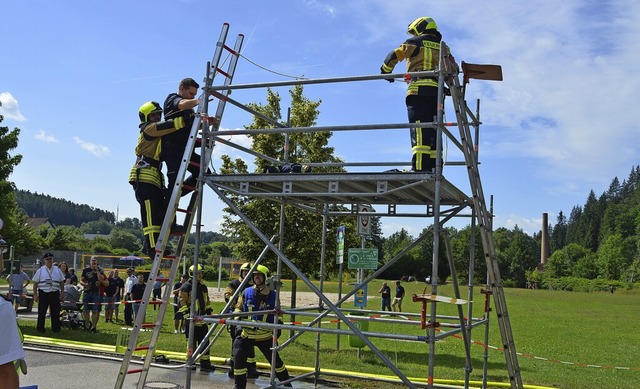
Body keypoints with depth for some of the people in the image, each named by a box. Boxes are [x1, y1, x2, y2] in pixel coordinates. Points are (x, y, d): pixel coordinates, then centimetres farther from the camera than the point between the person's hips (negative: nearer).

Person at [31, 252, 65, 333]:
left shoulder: (57, 270, 11)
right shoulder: (40, 271, 5)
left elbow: (62, 282, 13)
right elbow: (35, 283, 3)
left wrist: (62, 293, 6)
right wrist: (35, 295, -3)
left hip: (55, 293, 2)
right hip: (43, 293, -1)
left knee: (55, 312, 2)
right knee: (41, 312, 2)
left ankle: (55, 328, 10)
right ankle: (40, 329, 13)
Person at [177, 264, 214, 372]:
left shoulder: (203, 287, 16)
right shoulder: (186, 287, -7)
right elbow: (182, 303, -12)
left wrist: (210, 314, 18)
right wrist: (187, 316, -18)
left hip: (202, 320, 7)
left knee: (205, 342, 7)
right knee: (192, 342, 0)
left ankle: (205, 363, 13)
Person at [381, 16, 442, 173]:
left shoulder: (416, 42, 10)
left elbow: (395, 55, 4)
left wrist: (385, 71, 17)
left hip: (418, 91, -5)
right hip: (437, 92, 5)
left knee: (419, 132, -14)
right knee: (433, 132, 5)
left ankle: (420, 169, -24)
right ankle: (434, 169, -1)